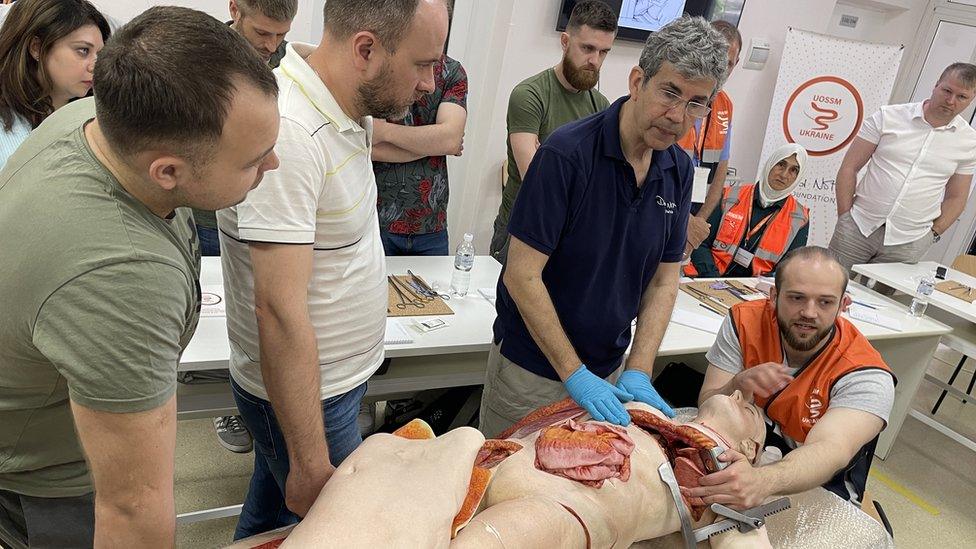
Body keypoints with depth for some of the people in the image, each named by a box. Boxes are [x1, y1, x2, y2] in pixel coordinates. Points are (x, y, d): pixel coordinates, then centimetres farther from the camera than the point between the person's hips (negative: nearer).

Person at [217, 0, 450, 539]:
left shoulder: (342, 112, -1)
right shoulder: (289, 134, -29)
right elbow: (279, 312, -30)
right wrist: (313, 464, -26)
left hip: (334, 377, 8)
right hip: (304, 396, -8)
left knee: (271, 514, 25)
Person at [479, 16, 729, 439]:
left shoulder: (679, 170, -2)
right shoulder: (568, 153, -21)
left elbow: (664, 281, 3)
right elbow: (522, 275, -21)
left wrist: (638, 373, -8)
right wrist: (575, 375, -20)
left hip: (608, 370, 5)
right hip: (532, 368, -5)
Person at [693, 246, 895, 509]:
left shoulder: (865, 375, -22)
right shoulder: (744, 322, -14)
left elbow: (830, 451, -40)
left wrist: (762, 481, -61)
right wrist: (737, 386, -38)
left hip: (817, 485, -1)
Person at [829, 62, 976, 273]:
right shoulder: (888, 117, -2)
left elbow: (955, 198, 12)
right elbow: (849, 168, 0)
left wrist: (932, 234, 4)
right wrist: (845, 217, -4)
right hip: (857, 229, -1)